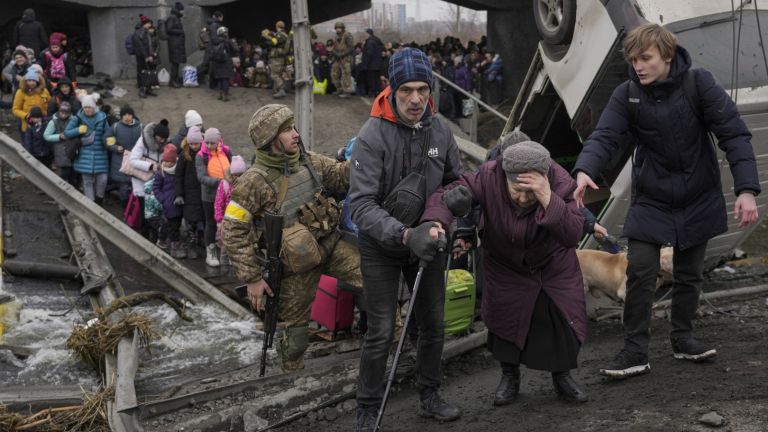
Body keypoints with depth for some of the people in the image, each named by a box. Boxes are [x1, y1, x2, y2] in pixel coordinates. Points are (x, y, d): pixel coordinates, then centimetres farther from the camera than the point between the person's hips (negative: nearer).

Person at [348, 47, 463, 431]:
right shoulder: (372, 135, -22)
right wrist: (404, 235, -37)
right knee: (381, 333, -2)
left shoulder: (439, 130, -6)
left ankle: (429, 396, 34)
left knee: (433, 325, 14)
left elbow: (456, 181, 9)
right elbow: (361, 203, -27)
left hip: (426, 240, 5)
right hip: (381, 246, -5)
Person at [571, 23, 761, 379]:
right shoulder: (626, 95, -10)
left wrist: (746, 189, -26)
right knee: (640, 274, -8)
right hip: (650, 200, 0)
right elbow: (604, 137, -21)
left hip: (698, 199, 0)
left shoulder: (698, 84, -14)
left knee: (690, 273, 12)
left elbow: (733, 134, -16)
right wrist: (584, 170, -42)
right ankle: (635, 352, 2)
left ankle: (682, 338, 31)